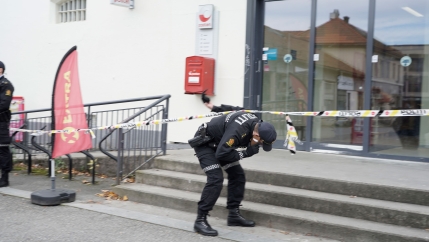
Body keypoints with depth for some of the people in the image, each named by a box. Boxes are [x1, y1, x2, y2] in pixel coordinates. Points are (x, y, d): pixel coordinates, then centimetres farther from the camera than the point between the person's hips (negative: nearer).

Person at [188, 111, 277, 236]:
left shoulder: (257, 124, -11)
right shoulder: (238, 130, -38)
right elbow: (221, 154, -35)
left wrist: (251, 147, -12)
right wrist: (245, 153, -28)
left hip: (221, 143, 9)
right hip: (205, 143, -9)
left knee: (238, 175, 3)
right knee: (216, 179, -21)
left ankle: (234, 214, 13)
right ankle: (200, 220, -14)